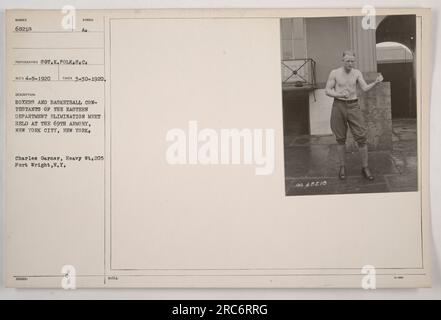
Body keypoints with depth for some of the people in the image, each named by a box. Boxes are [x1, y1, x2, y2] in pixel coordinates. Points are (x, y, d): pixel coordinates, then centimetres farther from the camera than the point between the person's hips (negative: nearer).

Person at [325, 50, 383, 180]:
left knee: (362, 137, -6)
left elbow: (365, 88, -7)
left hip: (353, 106, 1)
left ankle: (365, 168, 6)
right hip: (338, 106, -1)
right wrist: (339, 95, -21)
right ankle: (342, 167, 21)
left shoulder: (357, 73, 3)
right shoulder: (334, 73, -1)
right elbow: (327, 91, -2)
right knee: (340, 139, 6)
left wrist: (376, 82, -26)